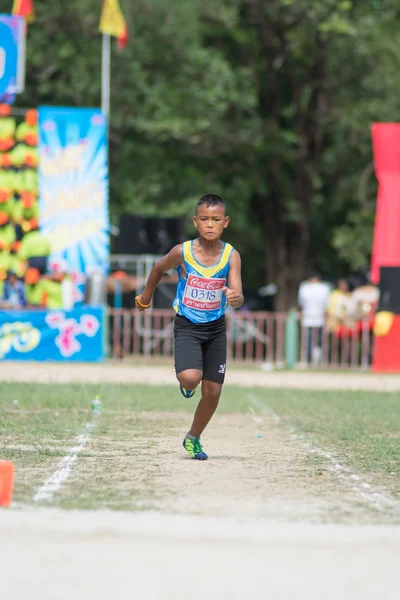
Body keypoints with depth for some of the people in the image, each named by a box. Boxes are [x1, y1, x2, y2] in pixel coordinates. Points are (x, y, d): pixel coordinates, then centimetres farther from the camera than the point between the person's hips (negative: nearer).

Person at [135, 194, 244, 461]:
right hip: (187, 326, -2)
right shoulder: (182, 252, -14)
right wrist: (146, 296, 20)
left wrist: (235, 297, -44)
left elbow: (239, 298, -20)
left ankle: (193, 438, 31)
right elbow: (159, 269, 7)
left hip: (216, 328, 2)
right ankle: (186, 384, 13)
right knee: (190, 378, -27)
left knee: (213, 392, 5)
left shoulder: (231, 256, -13)